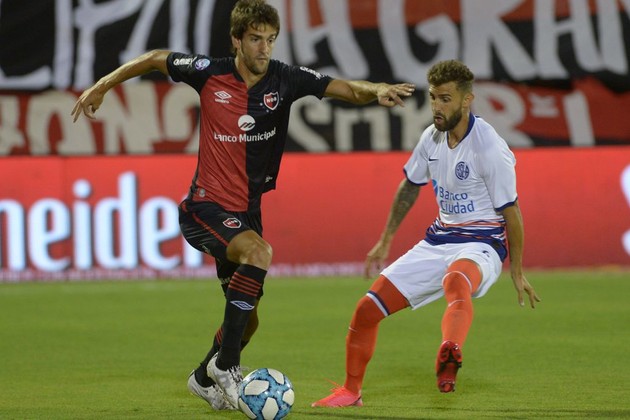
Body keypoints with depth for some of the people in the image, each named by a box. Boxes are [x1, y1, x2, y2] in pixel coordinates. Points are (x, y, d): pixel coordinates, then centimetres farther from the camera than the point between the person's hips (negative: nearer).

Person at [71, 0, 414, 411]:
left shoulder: (285, 79, -6)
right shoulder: (210, 73, -11)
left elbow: (344, 88, -14)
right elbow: (156, 59, 5)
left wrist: (375, 90, -34)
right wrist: (103, 86, 5)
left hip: (248, 209, 5)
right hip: (206, 206, -5)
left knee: (248, 319, 12)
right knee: (259, 252, -33)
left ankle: (206, 379, 41)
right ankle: (226, 363, -25)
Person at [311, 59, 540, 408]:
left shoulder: (489, 148, -18)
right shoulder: (431, 138, 3)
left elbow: (510, 210, -11)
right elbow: (410, 187, 20)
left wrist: (517, 272, -7)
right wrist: (386, 241, 24)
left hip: (481, 245, -7)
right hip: (438, 242, 7)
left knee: (456, 281, -45)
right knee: (366, 310, 2)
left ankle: (450, 355, -75)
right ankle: (351, 391, 24)